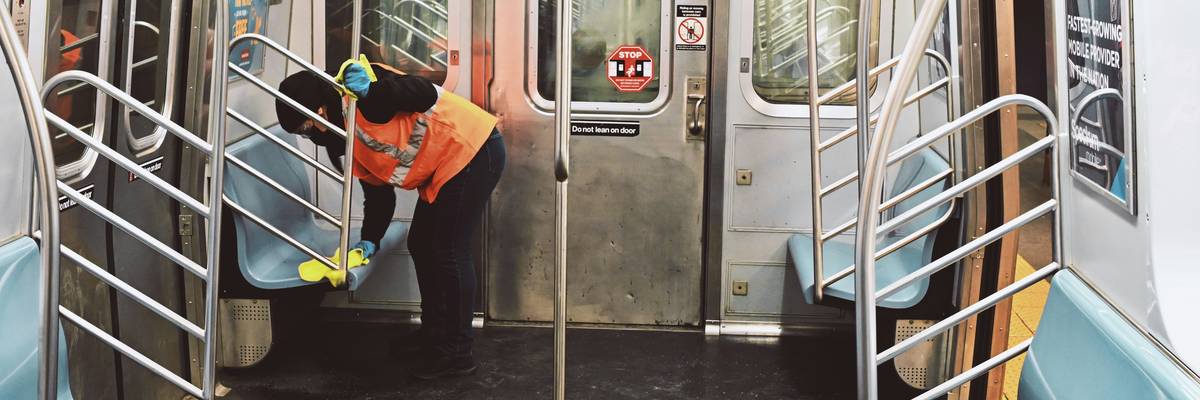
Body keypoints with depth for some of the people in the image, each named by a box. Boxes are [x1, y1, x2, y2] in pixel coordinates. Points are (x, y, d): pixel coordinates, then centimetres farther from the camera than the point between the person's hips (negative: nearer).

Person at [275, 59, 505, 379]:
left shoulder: (358, 88, -18)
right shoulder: (342, 139, 9)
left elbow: (426, 95, -28)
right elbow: (377, 190, 12)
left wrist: (372, 91, -38)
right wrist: (370, 239, 4)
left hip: (473, 150, -10)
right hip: (441, 169, 10)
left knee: (449, 252, -7)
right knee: (421, 245, 17)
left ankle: (457, 353, 3)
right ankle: (434, 332, 33)